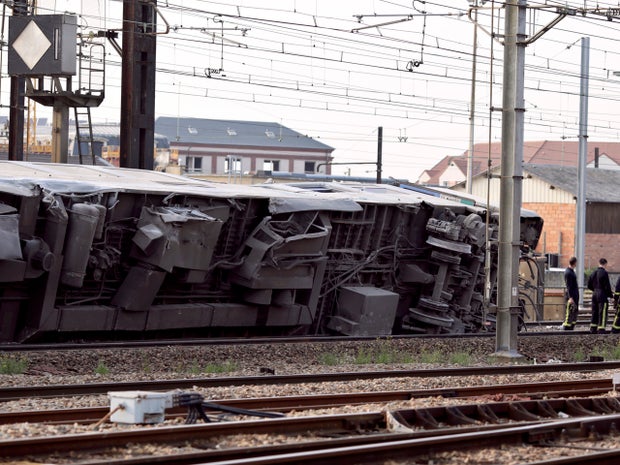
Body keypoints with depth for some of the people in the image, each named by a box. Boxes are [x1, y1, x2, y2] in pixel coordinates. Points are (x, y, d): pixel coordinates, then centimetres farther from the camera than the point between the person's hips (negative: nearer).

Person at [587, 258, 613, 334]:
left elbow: (589, 285, 13)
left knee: (594, 312, 14)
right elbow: (607, 286, -14)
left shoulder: (593, 273, 8)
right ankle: (601, 329, -4)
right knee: (602, 313, -3)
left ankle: (593, 328, 17)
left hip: (594, 294, 7)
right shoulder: (604, 273, -14)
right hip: (602, 295, -7)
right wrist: (610, 295, -4)